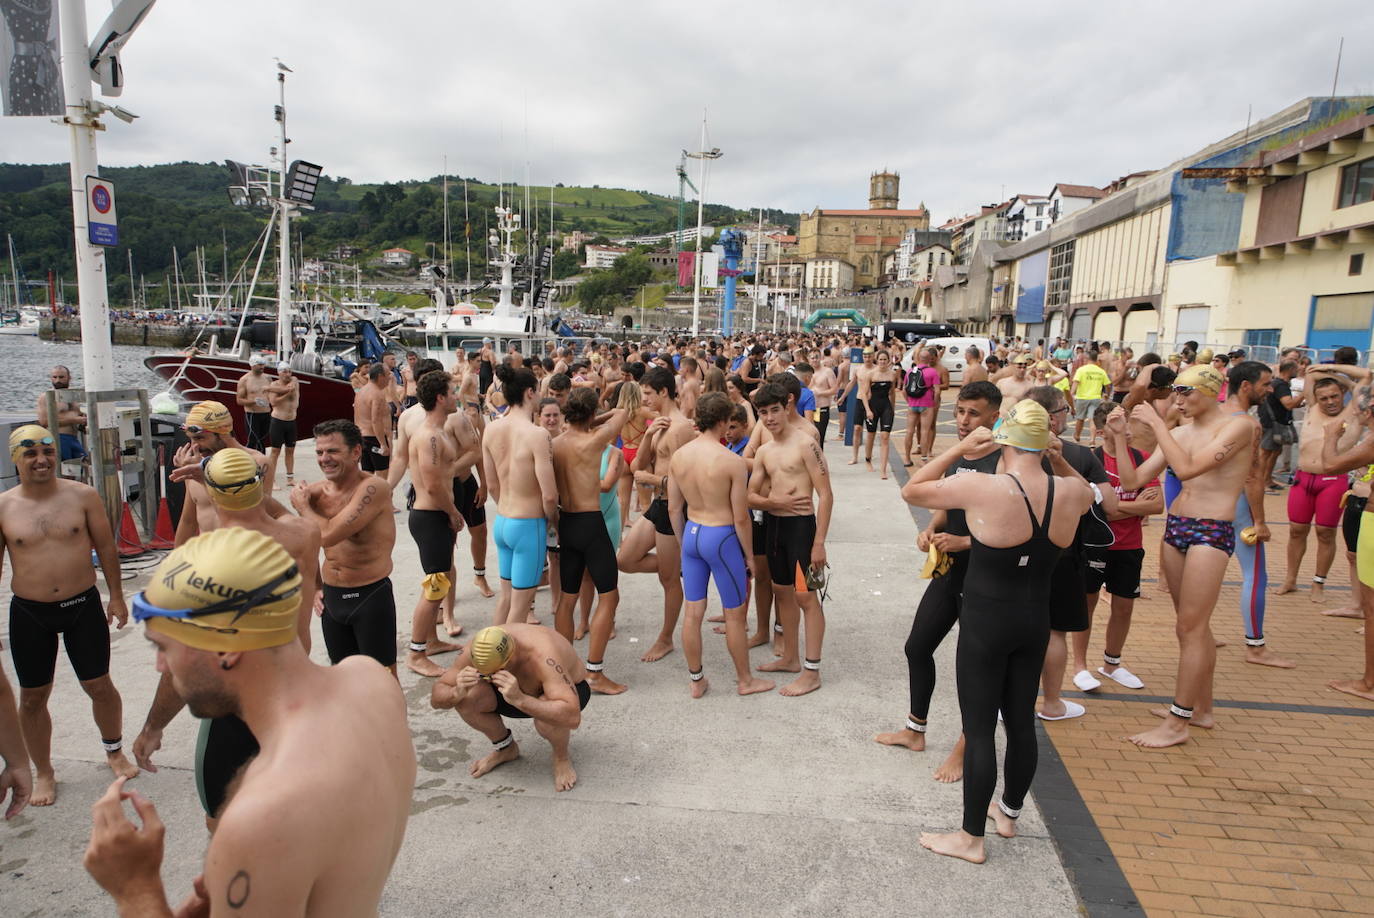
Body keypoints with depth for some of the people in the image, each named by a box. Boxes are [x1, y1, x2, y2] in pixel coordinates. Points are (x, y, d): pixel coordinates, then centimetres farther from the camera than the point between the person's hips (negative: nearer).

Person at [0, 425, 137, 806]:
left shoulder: (82, 495, -5)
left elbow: (106, 547, 2)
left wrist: (116, 597, 2)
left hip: (83, 605, 0)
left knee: (99, 684, 8)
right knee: (33, 696, 11)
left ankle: (115, 752, 31)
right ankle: (44, 773, 30)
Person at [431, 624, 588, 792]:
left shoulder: (543, 657, -41)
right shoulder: (477, 650, -26)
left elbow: (572, 717, -49)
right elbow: (436, 699, -17)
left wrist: (519, 700, -57)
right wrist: (456, 693, -40)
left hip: (569, 690, -5)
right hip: (518, 691, 5)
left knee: (546, 718, -39)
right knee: (466, 698, -21)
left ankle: (562, 757, -2)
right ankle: (505, 748, 8)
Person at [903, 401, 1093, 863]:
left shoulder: (979, 487, -22)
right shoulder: (1072, 492, -7)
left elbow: (911, 490, -9)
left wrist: (960, 448, -7)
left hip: (985, 621, -5)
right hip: (1035, 620, 5)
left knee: (979, 729, 5)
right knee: (1021, 720, 20)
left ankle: (971, 837, 17)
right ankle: (1009, 812, 40)